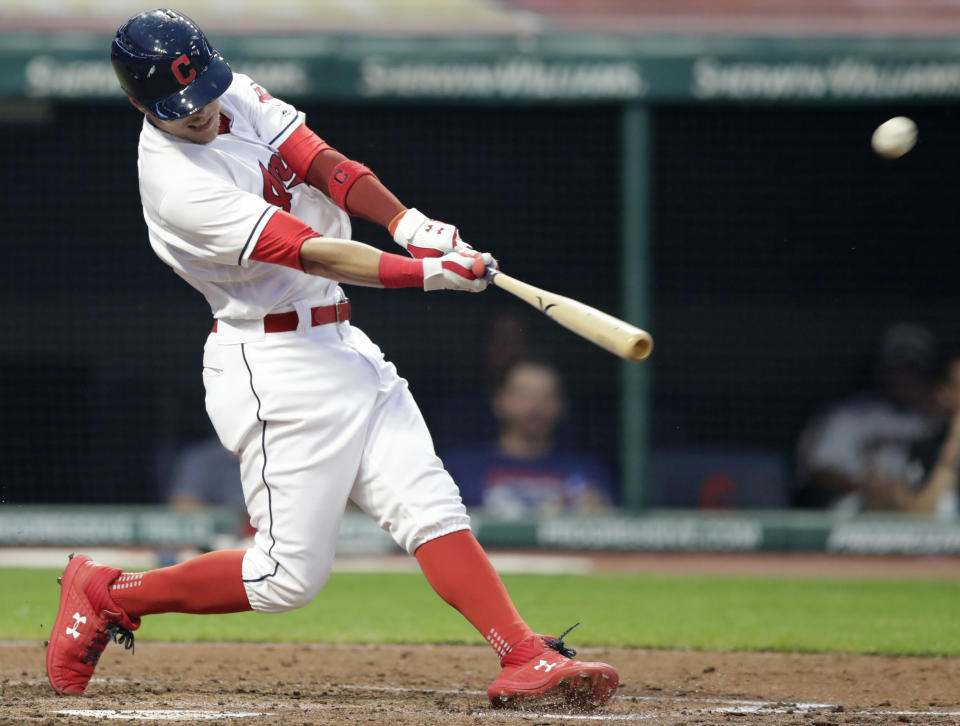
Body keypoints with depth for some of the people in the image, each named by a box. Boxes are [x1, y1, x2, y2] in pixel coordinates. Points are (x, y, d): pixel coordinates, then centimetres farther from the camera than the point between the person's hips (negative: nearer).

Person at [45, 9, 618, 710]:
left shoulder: (237, 95, 3)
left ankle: (527, 659, -11)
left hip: (340, 345, 8)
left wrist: (410, 222, -17)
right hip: (275, 368, -8)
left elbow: (321, 163, -2)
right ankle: (106, 594, 11)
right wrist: (428, 272, -29)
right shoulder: (178, 186, -23)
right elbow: (310, 254, -26)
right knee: (289, 577, -5)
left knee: (429, 506, -3)